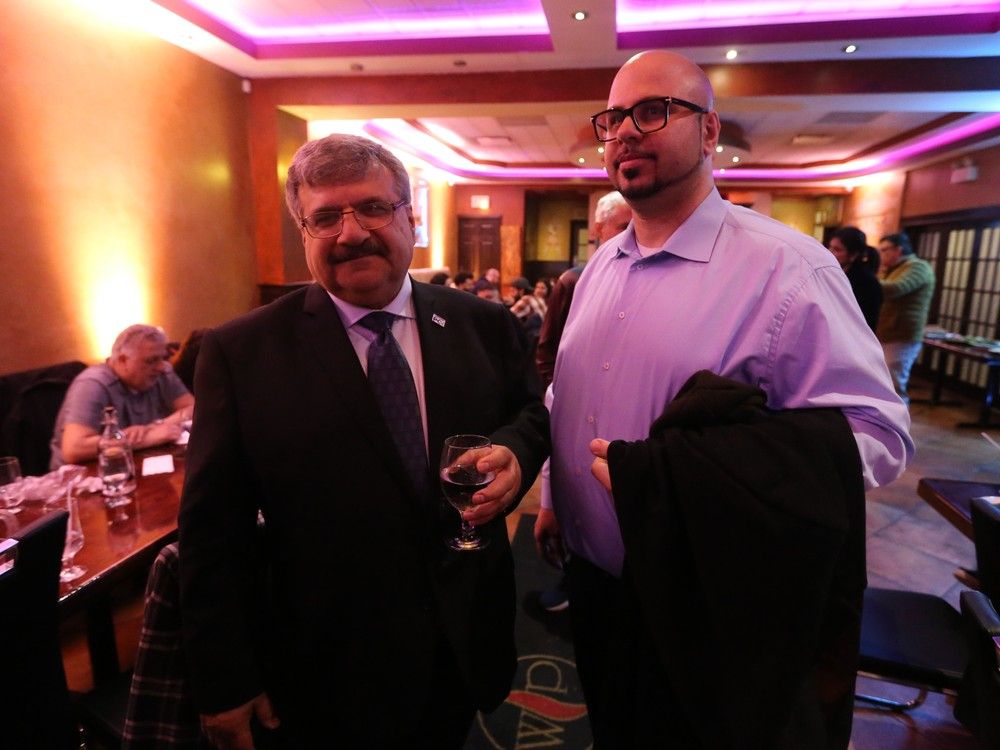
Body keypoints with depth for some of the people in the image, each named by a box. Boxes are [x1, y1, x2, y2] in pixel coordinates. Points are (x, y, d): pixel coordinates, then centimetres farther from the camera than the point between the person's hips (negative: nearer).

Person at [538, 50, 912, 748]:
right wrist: (554, 497, 13)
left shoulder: (788, 267, -17)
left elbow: (876, 434, -22)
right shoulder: (602, 264, 5)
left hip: (709, 612, -5)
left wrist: (666, 476, -30)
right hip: (597, 585, 6)